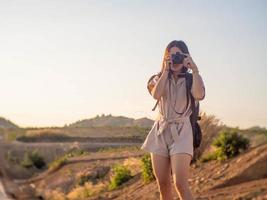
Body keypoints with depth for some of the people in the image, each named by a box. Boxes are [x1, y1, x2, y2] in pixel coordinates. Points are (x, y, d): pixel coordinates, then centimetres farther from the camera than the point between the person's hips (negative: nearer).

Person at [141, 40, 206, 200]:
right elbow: (156, 94, -12)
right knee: (163, 185, 5)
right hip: (160, 132, 3)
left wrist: (194, 69, -14)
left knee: (180, 184, -17)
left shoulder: (192, 79, 4)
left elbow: (199, 95, -20)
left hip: (181, 133, -3)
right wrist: (166, 71, -8)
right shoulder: (160, 79, 11)